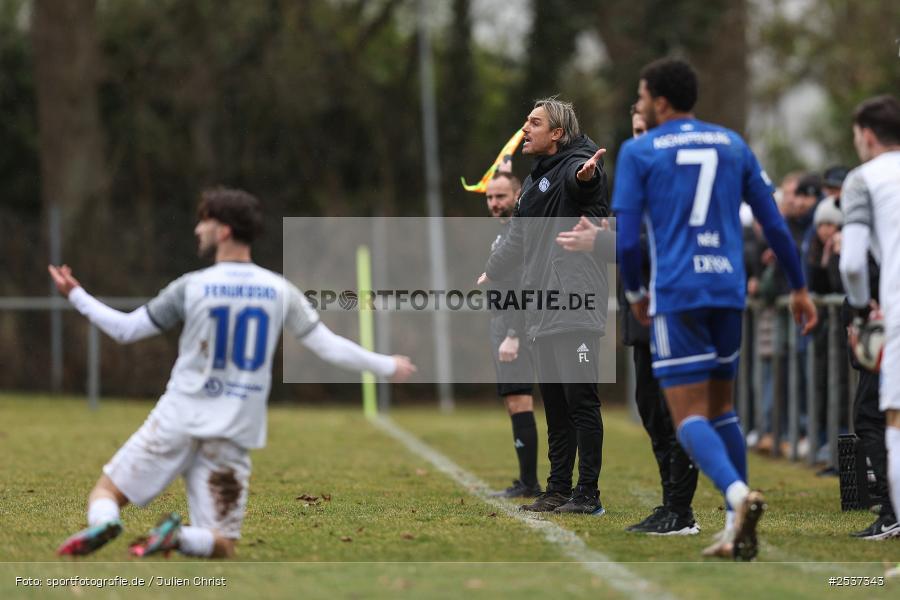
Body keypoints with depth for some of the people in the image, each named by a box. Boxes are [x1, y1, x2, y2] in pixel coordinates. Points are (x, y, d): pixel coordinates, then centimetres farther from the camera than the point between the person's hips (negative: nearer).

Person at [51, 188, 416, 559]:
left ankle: (104, 523, -28)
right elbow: (329, 347, 4)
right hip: (235, 435, 2)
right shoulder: (280, 291, 3)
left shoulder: (191, 287, -4)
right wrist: (387, 367, 19)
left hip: (178, 421, -2)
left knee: (105, 493, 9)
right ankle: (178, 537, -28)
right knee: (222, 547, 7)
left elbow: (125, 330, 5)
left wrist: (76, 295, 18)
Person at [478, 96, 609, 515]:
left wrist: (587, 174, -55)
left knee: (580, 400, -9)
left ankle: (588, 495, -8)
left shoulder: (574, 166, -6)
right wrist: (490, 273, 37)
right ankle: (558, 491, 15)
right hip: (543, 313, 9)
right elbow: (518, 240, 35)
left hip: (576, 308, -9)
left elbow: (580, 177, -33)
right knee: (554, 404, 11)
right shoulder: (534, 181, 22)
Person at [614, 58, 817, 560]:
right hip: (730, 292, 4)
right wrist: (799, 287, 19)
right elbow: (775, 224, 10)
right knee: (721, 409, 17)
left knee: (690, 417, -4)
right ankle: (736, 530, 10)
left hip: (676, 296, -4)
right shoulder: (733, 145, 12)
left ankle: (738, 494, -31)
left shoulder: (638, 152, 0)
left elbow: (626, 240, -5)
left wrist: (635, 294, 11)